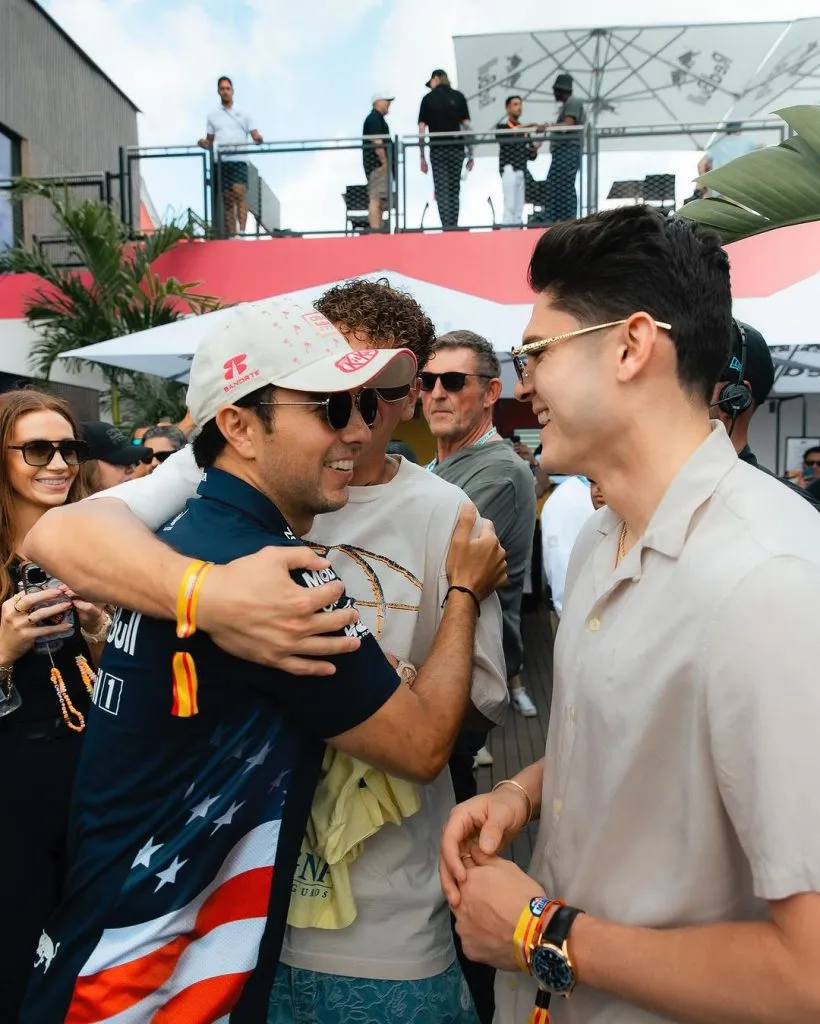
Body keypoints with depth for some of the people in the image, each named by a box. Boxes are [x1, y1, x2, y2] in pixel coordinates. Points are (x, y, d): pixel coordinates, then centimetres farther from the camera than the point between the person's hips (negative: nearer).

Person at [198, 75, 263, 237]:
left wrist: (258, 139, -17)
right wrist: (204, 144, -6)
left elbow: (255, 136, 6)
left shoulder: (243, 114, 13)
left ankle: (242, 231, -25)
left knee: (239, 193, -20)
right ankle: (231, 236, 2)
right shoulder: (213, 116, 16)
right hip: (221, 161, 2)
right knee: (227, 200, 1)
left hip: (239, 160, -2)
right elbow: (210, 141, 17)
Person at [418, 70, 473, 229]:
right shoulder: (459, 96, 6)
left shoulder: (428, 98, 3)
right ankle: (454, 227, 10)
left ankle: (447, 228, -8)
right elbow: (467, 126, 1)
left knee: (442, 192, 0)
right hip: (456, 149, 2)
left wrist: (422, 157, 3)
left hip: (437, 150, -2)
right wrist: (470, 154, 5)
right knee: (454, 191, 11)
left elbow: (421, 130, -1)